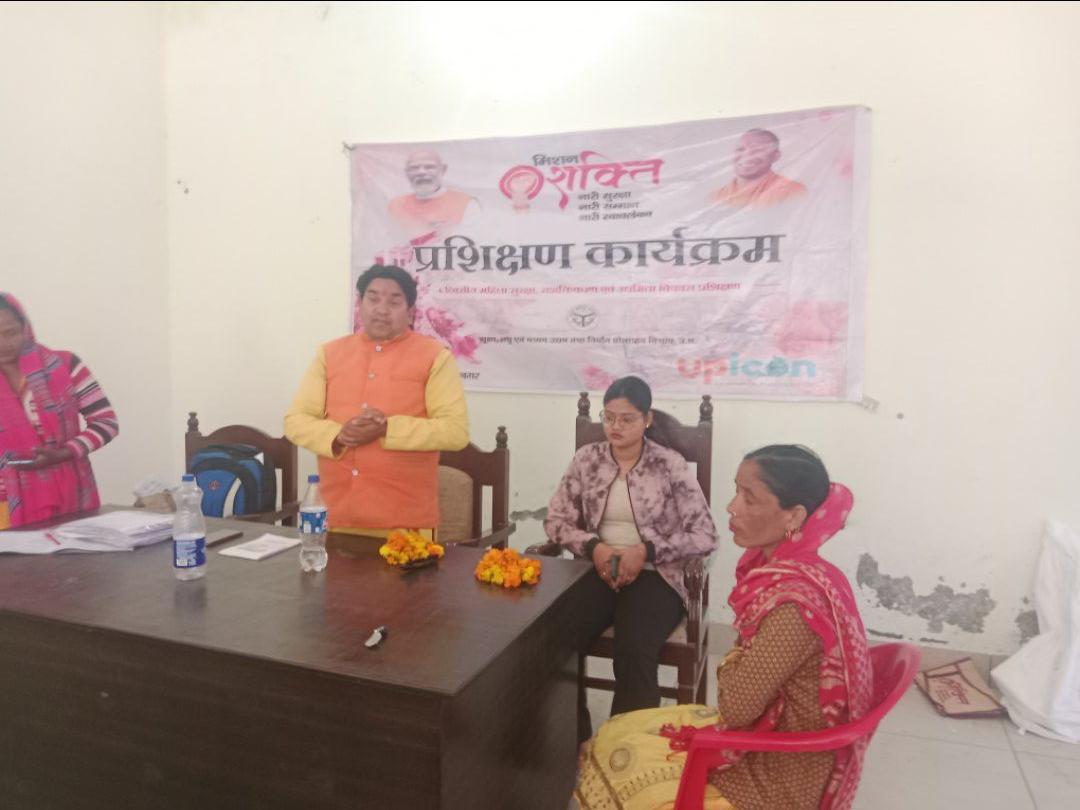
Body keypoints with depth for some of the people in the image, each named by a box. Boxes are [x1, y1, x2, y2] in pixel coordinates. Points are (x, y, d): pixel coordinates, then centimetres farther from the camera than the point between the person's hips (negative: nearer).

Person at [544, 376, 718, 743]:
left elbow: (705, 535, -6)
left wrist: (646, 551, -18)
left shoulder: (670, 465, -3)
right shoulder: (587, 458, 6)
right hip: (597, 570, 3)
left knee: (633, 654, -30)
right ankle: (573, 741, -3)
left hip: (653, 575, -2)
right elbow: (555, 519, 5)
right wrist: (594, 548, -14)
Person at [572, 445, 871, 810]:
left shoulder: (794, 602, -31)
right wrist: (737, 666, -8)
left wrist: (730, 664, -8)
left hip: (776, 778, -8)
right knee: (614, 735, 11)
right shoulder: (788, 571, -3)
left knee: (614, 753, 2)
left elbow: (737, 705, -24)